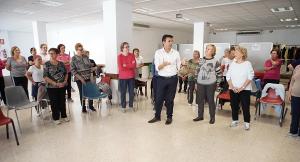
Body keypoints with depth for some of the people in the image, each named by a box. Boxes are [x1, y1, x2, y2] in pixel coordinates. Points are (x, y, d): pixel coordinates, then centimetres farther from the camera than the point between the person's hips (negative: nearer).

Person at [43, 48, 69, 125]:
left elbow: (66, 73, 12)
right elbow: (45, 77, -11)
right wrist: (56, 83, -17)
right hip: (52, 87, -3)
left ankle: (64, 116, 26)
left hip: (62, 86, 3)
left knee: (62, 101, 11)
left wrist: (65, 81, -5)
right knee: (54, 103, 5)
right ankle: (56, 118, 19)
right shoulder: (47, 64, -5)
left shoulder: (61, 63, 6)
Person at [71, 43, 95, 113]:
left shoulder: (86, 57, 6)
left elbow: (90, 66, 11)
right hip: (80, 79, -3)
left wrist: (91, 75, 4)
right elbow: (72, 70, -10)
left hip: (88, 78, 3)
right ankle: (83, 107, 22)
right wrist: (80, 78, -16)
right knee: (82, 93, 6)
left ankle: (91, 105, 24)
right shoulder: (74, 58, -6)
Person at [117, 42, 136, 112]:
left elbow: (134, 65, -7)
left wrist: (126, 65, -15)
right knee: (123, 92, 5)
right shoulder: (119, 56, -6)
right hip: (123, 77, -3)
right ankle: (123, 106, 18)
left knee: (131, 92, 9)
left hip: (131, 76, 3)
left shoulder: (132, 55, 3)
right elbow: (121, 68, -15)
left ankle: (131, 105, 23)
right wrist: (130, 65, -9)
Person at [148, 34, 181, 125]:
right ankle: (157, 116, 25)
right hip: (161, 79, 0)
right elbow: (157, 68, -11)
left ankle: (169, 117, 26)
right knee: (159, 98, 7)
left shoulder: (176, 53, 1)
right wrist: (164, 64, -28)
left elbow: (179, 66, 8)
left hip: (173, 79, 1)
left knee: (170, 99, 10)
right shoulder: (158, 52, -4)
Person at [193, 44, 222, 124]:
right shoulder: (201, 60, 6)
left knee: (211, 100, 5)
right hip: (200, 83, 4)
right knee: (200, 100, 10)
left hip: (210, 84, -3)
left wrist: (217, 83, -4)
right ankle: (200, 116, 24)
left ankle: (212, 117, 19)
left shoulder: (215, 61, -4)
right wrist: (196, 81, 10)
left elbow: (219, 73, -1)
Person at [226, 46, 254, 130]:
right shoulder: (232, 64, 5)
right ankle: (235, 120, 25)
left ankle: (247, 122, 17)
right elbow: (228, 76, 3)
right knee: (234, 105, 9)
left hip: (245, 89, -3)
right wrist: (232, 87, -9)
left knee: (245, 106, 2)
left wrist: (242, 87, -15)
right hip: (233, 89, 3)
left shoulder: (247, 64, -4)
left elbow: (250, 77, -8)